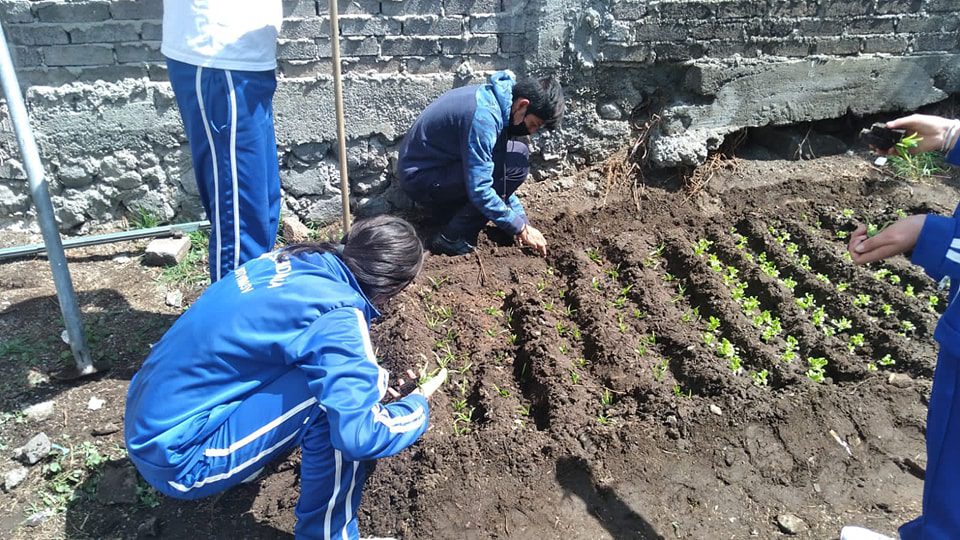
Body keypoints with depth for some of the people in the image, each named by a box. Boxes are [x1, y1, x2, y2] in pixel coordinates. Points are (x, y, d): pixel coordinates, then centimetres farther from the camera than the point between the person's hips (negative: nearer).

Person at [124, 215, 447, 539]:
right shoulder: (338, 313, -22)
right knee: (339, 394, -18)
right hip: (177, 458, -8)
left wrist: (368, 376, 29)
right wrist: (419, 406, -6)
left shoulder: (292, 259, 2)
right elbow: (360, 436, -26)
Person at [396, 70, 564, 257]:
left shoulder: (496, 98, 2)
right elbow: (479, 190, -28)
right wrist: (520, 228, -18)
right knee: (517, 160, -18)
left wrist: (521, 219, 7)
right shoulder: (483, 116, -27)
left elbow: (500, 177, 11)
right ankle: (453, 237, -13)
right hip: (420, 178, -9)